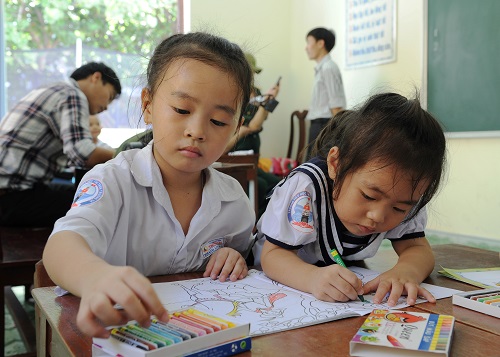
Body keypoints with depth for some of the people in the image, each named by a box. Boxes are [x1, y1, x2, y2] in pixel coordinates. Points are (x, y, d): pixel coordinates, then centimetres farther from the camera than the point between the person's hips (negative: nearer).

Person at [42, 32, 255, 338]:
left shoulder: (235, 199, -1)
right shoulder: (112, 182, -13)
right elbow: (63, 243, -30)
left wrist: (236, 260, -6)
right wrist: (95, 276, -52)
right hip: (114, 333, -2)